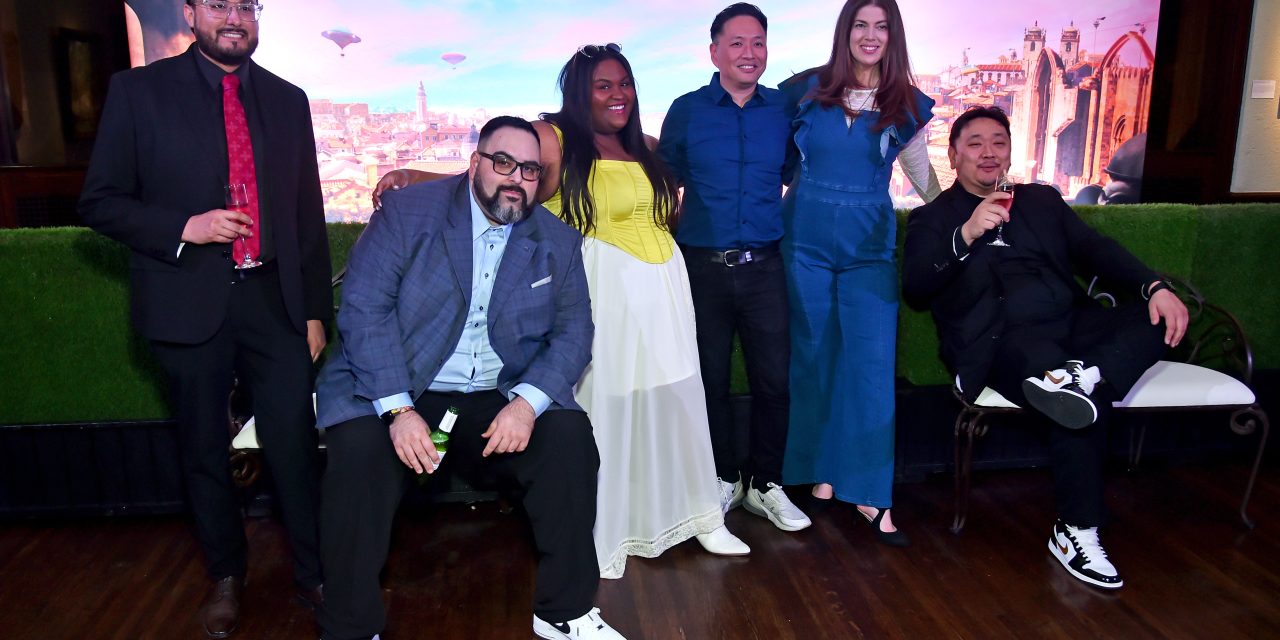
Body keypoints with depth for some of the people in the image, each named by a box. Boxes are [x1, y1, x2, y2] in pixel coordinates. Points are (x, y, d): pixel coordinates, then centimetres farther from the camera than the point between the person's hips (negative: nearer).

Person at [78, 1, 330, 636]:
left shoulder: (287, 99, 9)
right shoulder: (138, 90, 1)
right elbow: (100, 201, 1)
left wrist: (315, 310, 9)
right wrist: (185, 227, -16)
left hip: (274, 301, 2)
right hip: (189, 305, -1)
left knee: (295, 445, 2)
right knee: (204, 452, 12)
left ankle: (313, 572, 20)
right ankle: (225, 574, 33)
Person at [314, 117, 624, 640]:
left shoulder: (558, 242, 7)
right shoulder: (407, 211, -3)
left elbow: (573, 332, 0)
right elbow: (364, 308, -10)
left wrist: (527, 402, -19)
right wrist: (398, 410, -21)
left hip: (500, 401, 3)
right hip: (396, 392, -2)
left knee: (569, 435, -21)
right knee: (359, 448, -29)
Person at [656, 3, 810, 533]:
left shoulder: (783, 109, 6)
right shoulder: (686, 111, 2)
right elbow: (666, 181, 11)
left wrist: (788, 227, 5)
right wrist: (677, 234, 5)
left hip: (764, 266, 1)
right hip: (703, 267, -1)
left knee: (773, 380, 2)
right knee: (710, 380, 9)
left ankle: (765, 484, 21)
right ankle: (723, 479, 27)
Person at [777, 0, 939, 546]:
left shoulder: (908, 106, 5)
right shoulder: (807, 89, 0)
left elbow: (922, 174, 15)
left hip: (870, 246, 1)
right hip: (806, 241, 0)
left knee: (872, 363, -4)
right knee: (814, 356, 9)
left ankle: (870, 493, 4)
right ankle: (820, 467, 25)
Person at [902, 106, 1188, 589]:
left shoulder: (1043, 200, 26)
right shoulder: (933, 218, 12)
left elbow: (1095, 249, 12)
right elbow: (914, 289, -4)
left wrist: (1155, 286, -7)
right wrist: (966, 235, -19)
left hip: (1072, 323, 6)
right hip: (1003, 341, -5)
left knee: (1160, 318, -20)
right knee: (1081, 406, -31)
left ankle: (1081, 377, -39)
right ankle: (1076, 533, -21)